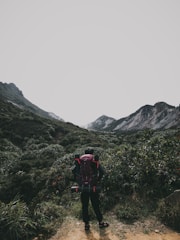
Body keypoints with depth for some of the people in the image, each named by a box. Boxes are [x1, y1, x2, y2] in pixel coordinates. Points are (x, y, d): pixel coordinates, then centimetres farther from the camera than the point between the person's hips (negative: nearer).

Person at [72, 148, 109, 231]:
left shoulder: (80, 161, 3)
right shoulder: (95, 161, 0)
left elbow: (74, 171, -10)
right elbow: (102, 171, -12)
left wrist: (79, 182, -2)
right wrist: (98, 180, -1)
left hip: (83, 187, 1)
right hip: (93, 187, -1)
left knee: (84, 206, 15)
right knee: (96, 205, 14)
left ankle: (86, 224, 25)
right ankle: (100, 222, 27)